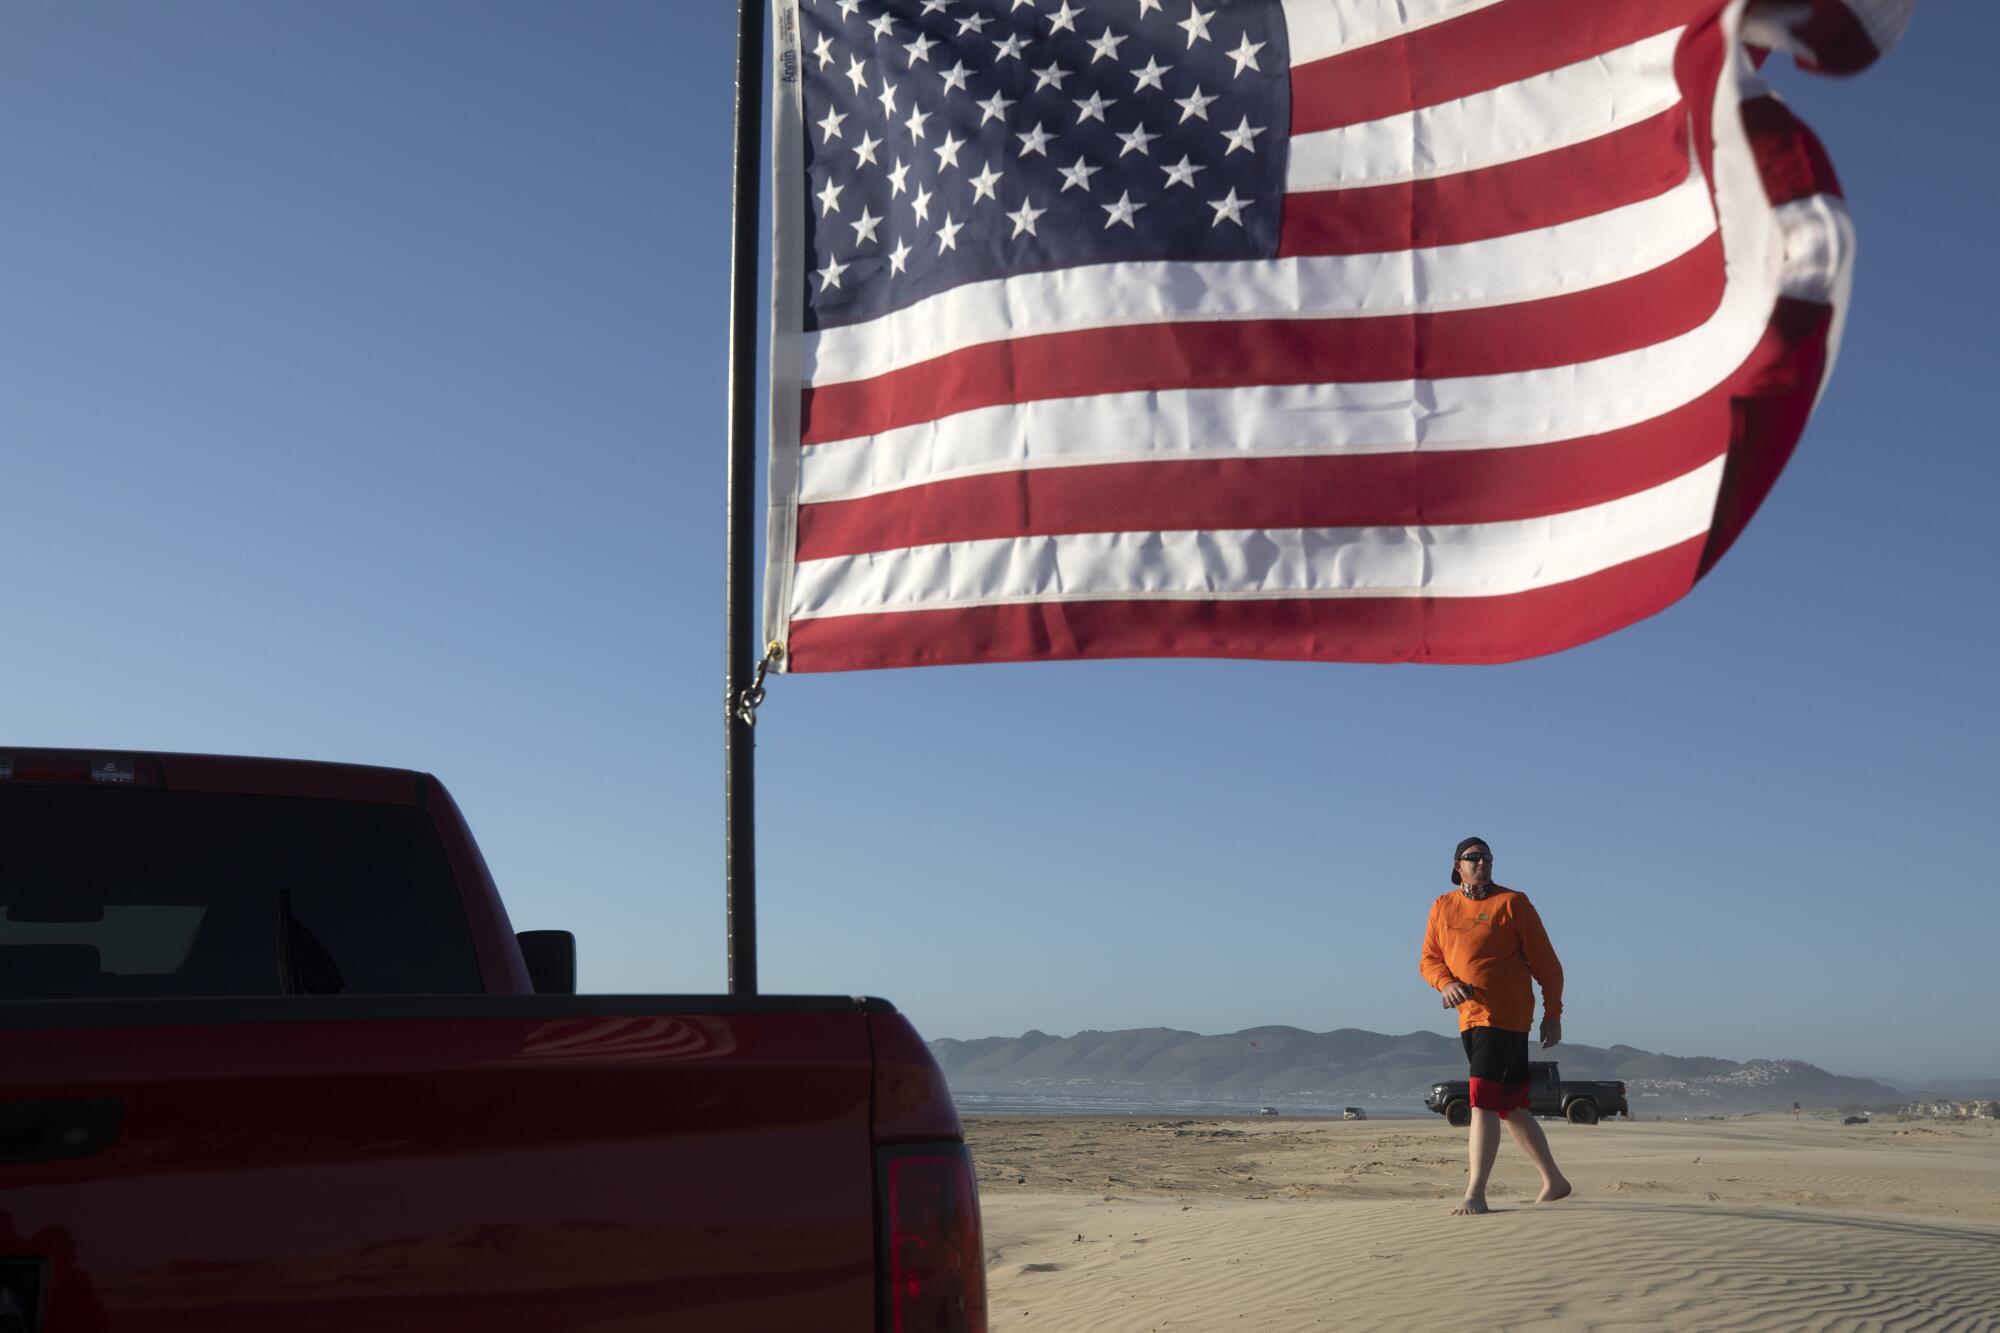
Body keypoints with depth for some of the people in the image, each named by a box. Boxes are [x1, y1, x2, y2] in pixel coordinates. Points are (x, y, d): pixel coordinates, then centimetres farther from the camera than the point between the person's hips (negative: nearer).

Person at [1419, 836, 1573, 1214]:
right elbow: (1428, 959, 11)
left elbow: (1545, 962, -1)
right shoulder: (1442, 908, 10)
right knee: (1512, 1107, 15)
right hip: (1469, 1018, 6)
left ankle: (1475, 1194, -16)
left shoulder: (1512, 902, -3)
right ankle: (1554, 1182, 30)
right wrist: (1445, 983, -10)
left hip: (1505, 1016, -6)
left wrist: (1553, 1015, -2)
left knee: (1483, 1101, -15)